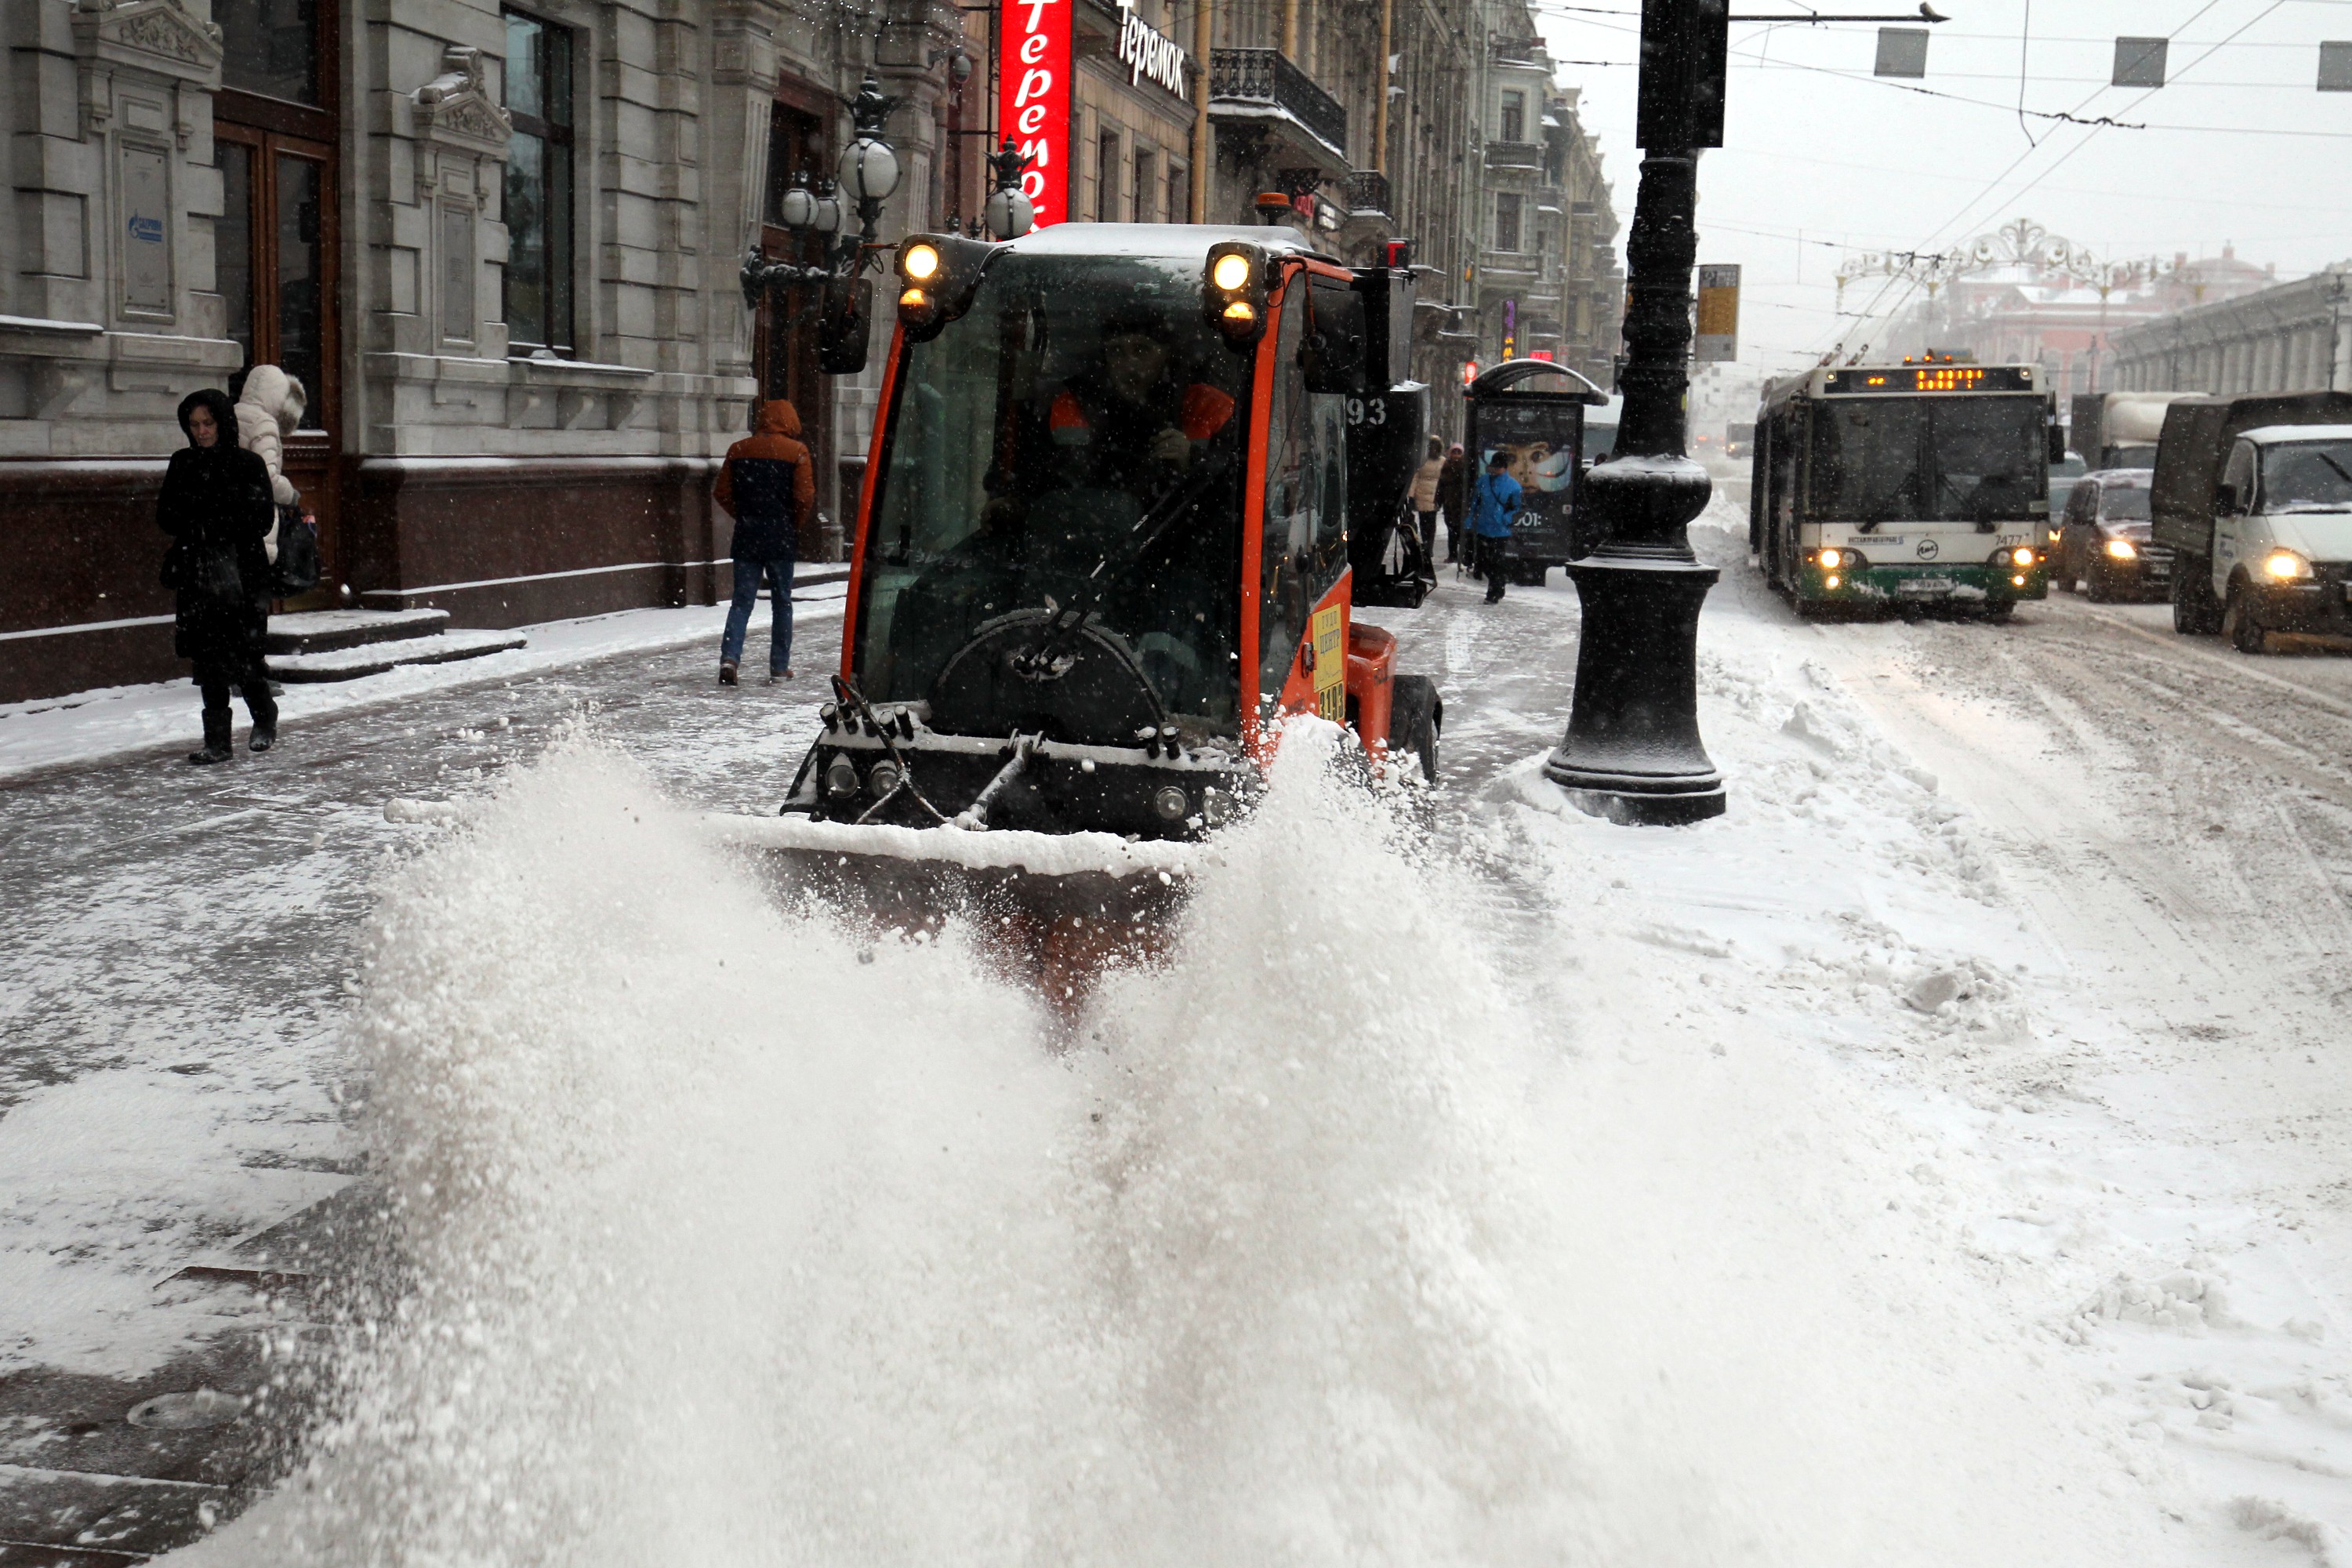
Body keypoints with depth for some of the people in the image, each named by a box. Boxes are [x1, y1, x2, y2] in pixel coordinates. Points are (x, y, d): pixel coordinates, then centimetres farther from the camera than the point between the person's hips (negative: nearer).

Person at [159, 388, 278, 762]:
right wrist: (195, 529, -9)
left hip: (241, 571, -3)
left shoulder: (248, 464, -1)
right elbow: (165, 516, 11)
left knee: (241, 654, -7)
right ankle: (217, 742, 5)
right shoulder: (182, 464, 12)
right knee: (209, 659, 1)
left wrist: (212, 529, -13)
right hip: (197, 572, 4)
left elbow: (262, 521, -6)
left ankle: (265, 720, 19)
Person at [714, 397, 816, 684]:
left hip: (746, 536, 2)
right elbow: (805, 497, -10)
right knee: (782, 602, 8)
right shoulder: (797, 452, -5)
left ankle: (729, 656, -15)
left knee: (742, 600, 4)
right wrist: (793, 523, 7)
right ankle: (780, 667, 10)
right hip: (781, 539, -2)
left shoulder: (738, 450, 4)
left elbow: (723, 493, 5)